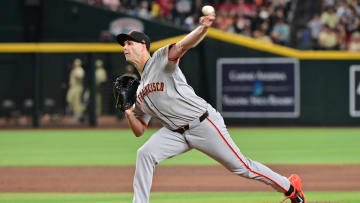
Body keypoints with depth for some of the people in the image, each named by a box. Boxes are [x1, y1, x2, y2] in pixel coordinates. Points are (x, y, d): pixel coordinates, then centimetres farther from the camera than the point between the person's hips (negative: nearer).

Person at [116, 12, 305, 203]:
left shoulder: (160, 59, -5)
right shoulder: (139, 91, 16)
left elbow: (183, 45, -26)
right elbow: (139, 130, 15)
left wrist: (202, 29, -46)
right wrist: (128, 113, -6)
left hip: (203, 123, -7)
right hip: (176, 131, 7)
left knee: (241, 167, 0)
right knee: (145, 154, -15)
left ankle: (290, 187, 16)